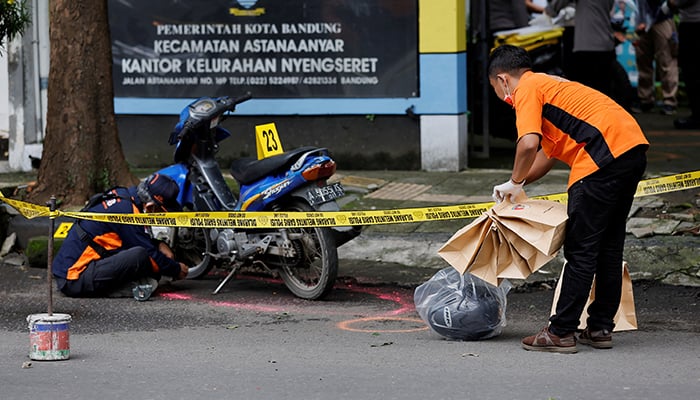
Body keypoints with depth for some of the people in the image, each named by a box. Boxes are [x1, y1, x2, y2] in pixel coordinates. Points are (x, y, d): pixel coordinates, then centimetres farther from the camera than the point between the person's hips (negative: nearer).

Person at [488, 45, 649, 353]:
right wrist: (516, 185, 30)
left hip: (605, 156, -9)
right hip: (633, 146, 9)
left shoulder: (526, 89, 0)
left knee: (580, 249, -4)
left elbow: (529, 143, -15)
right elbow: (549, 151, 32)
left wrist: (515, 182, 1)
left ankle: (561, 333, 0)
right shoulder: (549, 84, 28)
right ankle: (600, 328, 22)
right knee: (608, 246, 16)